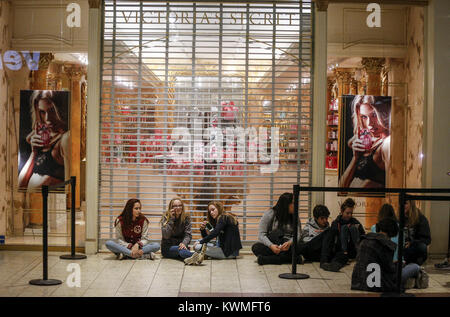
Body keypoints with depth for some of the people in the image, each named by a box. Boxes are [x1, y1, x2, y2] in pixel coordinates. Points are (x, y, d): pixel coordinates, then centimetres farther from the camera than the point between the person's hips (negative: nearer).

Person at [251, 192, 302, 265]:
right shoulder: (270, 214, -1)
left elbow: (298, 234, -5)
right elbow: (261, 235, -9)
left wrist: (290, 242, -28)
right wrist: (271, 245, -28)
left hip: (288, 245, 1)